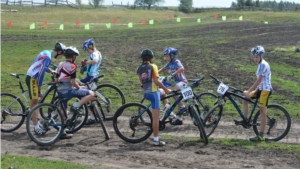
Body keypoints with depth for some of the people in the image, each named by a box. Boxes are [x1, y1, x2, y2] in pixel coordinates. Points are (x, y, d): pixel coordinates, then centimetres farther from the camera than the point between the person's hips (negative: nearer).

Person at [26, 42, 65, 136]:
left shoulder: (47, 52, 9)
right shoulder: (48, 57, -20)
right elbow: (42, 72, -23)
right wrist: (39, 88, -18)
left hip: (33, 78, 10)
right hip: (32, 79, -10)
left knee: (35, 102, 17)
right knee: (34, 102, -7)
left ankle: (37, 123, 27)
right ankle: (36, 127, -4)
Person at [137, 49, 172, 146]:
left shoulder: (139, 69, 10)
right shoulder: (152, 67, -8)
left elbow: (141, 82, 15)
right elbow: (156, 81, -16)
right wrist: (166, 89, -7)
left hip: (145, 93, 7)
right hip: (153, 92, -7)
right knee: (156, 117, -5)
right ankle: (156, 140, -5)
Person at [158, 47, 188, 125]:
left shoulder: (176, 62, -16)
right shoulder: (170, 63, 8)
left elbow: (182, 68, -34)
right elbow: (163, 69, 20)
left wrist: (173, 74, -41)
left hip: (182, 81, -9)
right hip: (178, 82, 9)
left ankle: (183, 107, -18)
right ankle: (179, 119, 13)